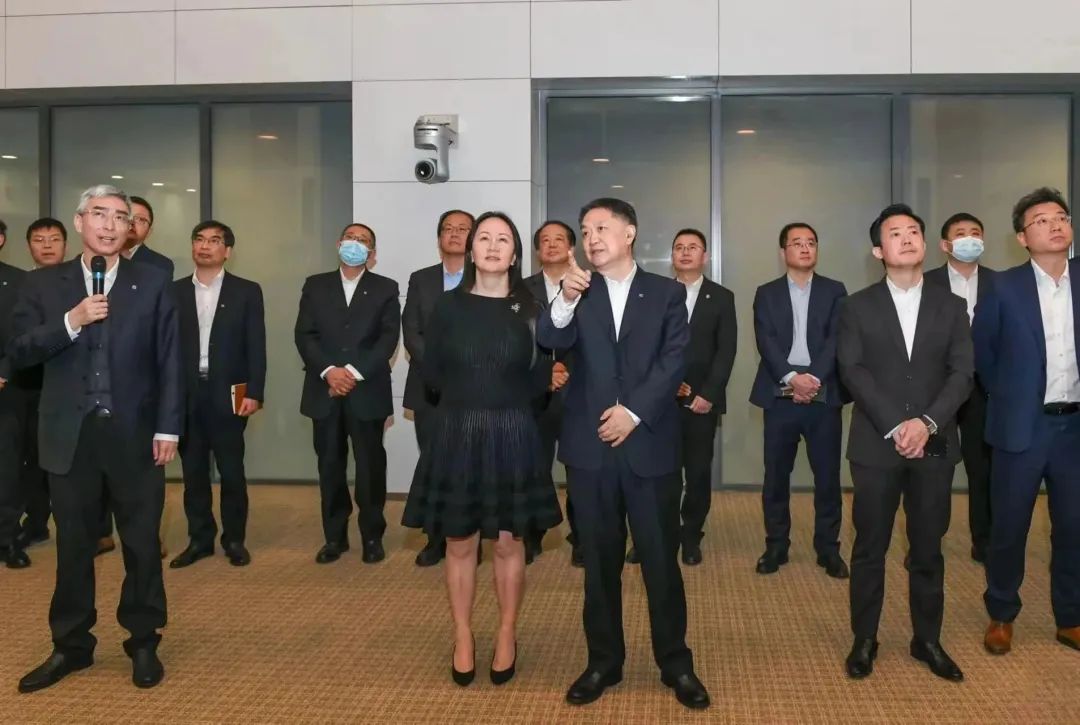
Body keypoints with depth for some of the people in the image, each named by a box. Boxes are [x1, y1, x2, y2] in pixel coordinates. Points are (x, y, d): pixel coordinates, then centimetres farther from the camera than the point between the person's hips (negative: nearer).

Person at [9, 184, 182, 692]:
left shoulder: (153, 283, 2)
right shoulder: (44, 284, 6)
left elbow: (169, 361, 0)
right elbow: (19, 353, 0)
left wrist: (168, 428, -5)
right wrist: (71, 322, -15)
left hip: (134, 434, -1)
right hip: (70, 435, 1)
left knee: (142, 544, 7)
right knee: (73, 546, 11)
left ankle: (143, 643, 21)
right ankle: (71, 646, 26)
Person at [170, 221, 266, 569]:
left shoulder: (246, 291, 3)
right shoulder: (174, 291, 8)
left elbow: (256, 347, -1)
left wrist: (254, 393, -9)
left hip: (228, 395, -2)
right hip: (185, 395, 2)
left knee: (232, 471, 4)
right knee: (193, 471, 9)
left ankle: (234, 540, 17)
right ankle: (200, 538, 20)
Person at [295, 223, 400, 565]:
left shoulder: (385, 288, 7)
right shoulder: (315, 285, 12)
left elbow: (389, 337, -3)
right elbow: (304, 335, 3)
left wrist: (355, 372, -14)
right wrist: (329, 370, -13)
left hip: (367, 391, -2)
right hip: (324, 390, 2)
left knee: (370, 466, 1)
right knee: (330, 467, 6)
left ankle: (372, 537, 13)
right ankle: (334, 536, 17)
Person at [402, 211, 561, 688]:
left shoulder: (530, 310, 0)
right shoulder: (448, 306, 0)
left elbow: (541, 381, 2)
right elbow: (431, 374, 4)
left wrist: (502, 401, 1)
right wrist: (471, 398, 4)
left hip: (511, 437, 0)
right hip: (456, 434, 1)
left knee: (509, 542, 8)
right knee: (459, 543, 8)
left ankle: (507, 638, 25)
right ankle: (463, 640, 23)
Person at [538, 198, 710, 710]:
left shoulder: (667, 293, 5)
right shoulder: (578, 293, 7)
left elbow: (675, 361, -5)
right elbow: (552, 340, -11)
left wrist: (633, 411, -14)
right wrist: (565, 301, -30)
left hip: (650, 446, -1)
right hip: (590, 447, 1)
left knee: (662, 560, 6)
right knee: (600, 561, 11)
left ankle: (675, 663, 22)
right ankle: (603, 661, 24)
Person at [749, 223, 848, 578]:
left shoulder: (835, 291, 9)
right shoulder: (766, 294, 8)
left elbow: (837, 340, -3)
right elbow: (766, 342, -4)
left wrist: (814, 378, -16)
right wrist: (792, 378, -18)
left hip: (824, 397, 0)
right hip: (780, 398, 0)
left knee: (828, 477, 4)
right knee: (775, 477, 5)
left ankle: (828, 548, 17)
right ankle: (776, 546, 17)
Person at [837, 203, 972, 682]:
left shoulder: (951, 307, 9)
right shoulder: (857, 307, 3)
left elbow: (962, 373, 0)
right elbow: (852, 372, -6)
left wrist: (927, 422, -15)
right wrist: (895, 427, -15)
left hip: (934, 445, 2)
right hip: (876, 445, -1)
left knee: (928, 549, 10)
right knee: (869, 548, 5)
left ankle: (927, 640, 24)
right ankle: (864, 640, 18)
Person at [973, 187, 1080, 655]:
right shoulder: (1005, 288, -7)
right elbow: (979, 347, 4)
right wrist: (1005, 393, 7)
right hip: (1022, 425, -2)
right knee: (1009, 527, 7)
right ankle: (1001, 616, 23)